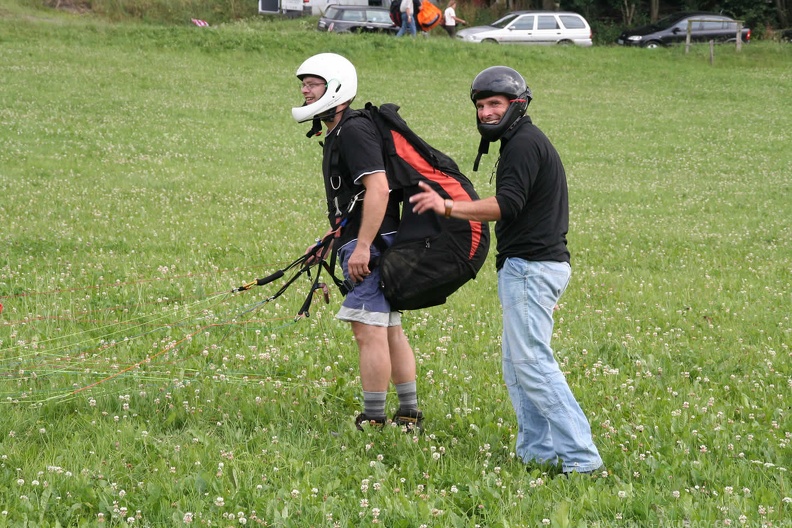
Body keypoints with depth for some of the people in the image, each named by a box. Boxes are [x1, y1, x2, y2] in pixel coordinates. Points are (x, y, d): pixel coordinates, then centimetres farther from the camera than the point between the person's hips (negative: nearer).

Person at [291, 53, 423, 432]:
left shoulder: (353, 130, -14)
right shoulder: (338, 133, 18)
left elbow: (378, 188, -24)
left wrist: (362, 247, -26)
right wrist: (341, 239, 27)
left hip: (372, 245, -11)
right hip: (371, 244, 11)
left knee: (369, 331, -10)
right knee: (389, 330, 14)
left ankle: (373, 422, -9)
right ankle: (409, 416, 20)